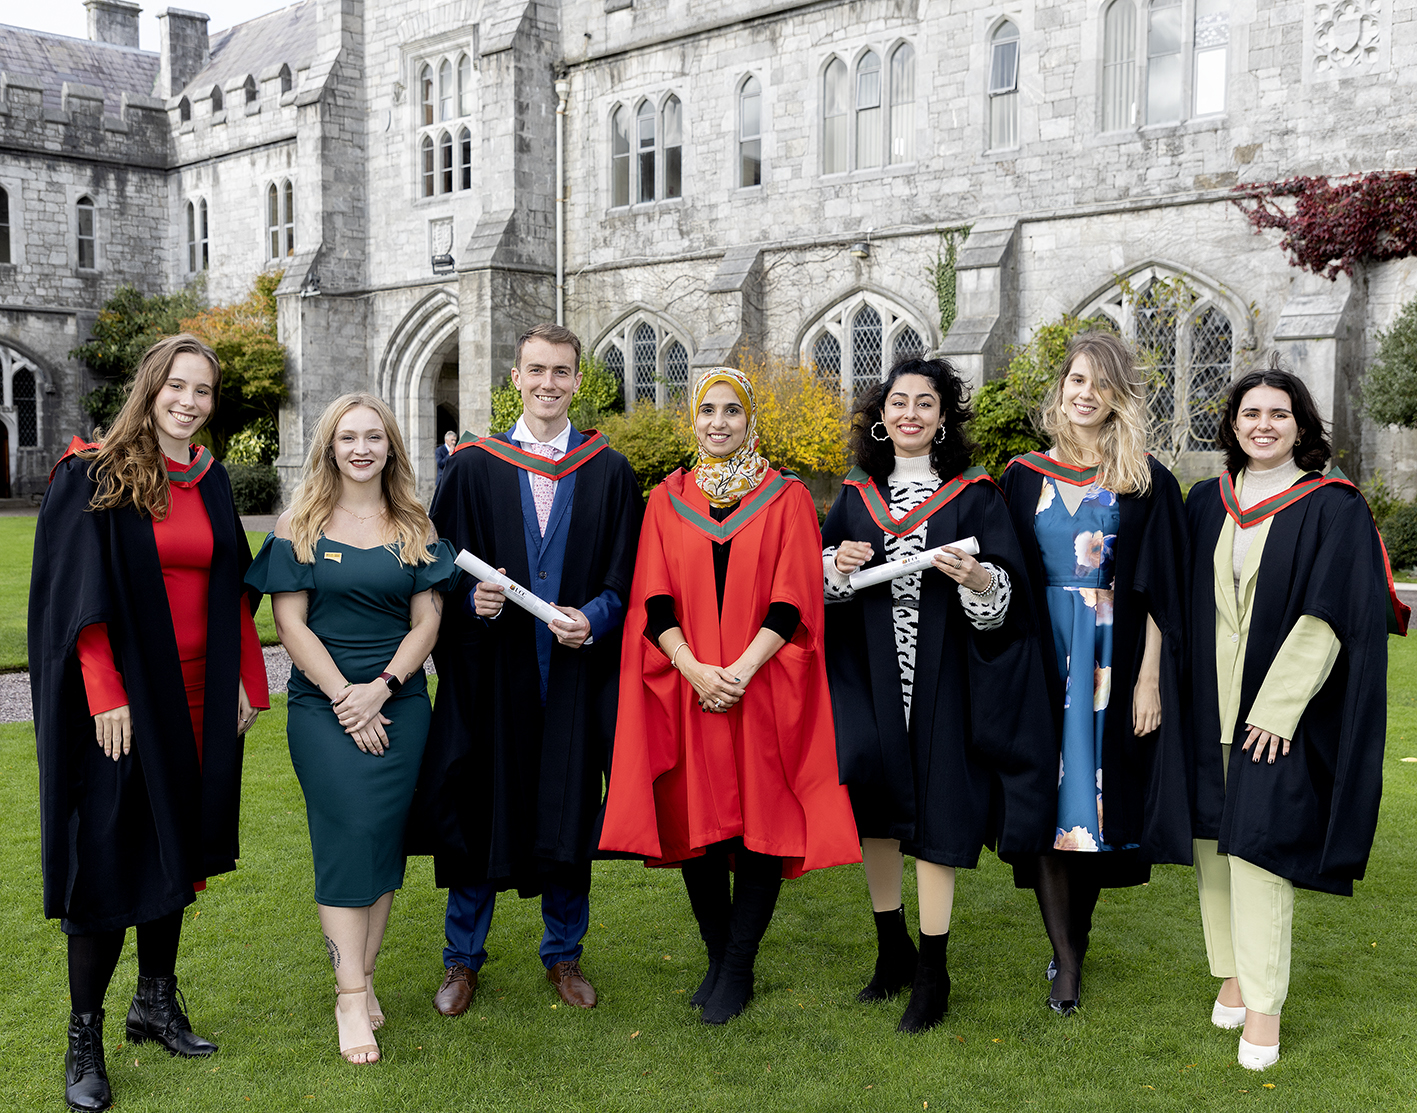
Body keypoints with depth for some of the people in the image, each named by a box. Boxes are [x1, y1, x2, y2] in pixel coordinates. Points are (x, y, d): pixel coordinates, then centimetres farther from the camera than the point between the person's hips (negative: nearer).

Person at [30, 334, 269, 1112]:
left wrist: (245, 680, 8)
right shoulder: (93, 475, -8)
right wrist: (106, 696, -18)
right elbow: (77, 593, -12)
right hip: (119, 695, -5)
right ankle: (85, 1039, 13)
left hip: (195, 696, 6)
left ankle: (156, 1001, 29)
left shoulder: (211, 481, 9)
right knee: (108, 853, 0)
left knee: (174, 844, 14)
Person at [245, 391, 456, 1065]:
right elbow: (290, 620, -4)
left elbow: (426, 621, 4)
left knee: (385, 836, 2)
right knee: (348, 834, -10)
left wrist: (381, 687, -11)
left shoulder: (415, 529, 8)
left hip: (399, 703, 2)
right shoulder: (300, 527, 2)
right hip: (323, 703, -2)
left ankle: (361, 978, 15)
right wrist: (344, 695, -12)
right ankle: (351, 996, -4)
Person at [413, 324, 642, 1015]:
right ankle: (463, 958, 24)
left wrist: (592, 618, -13)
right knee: (477, 810, 6)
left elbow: (626, 577, 4)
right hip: (490, 671, 0)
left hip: (576, 669, 1)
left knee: (569, 814, 8)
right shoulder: (472, 467, 4)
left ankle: (563, 952, 28)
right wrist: (471, 597, -16)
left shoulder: (610, 473, 6)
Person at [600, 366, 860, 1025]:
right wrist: (695, 669, -13)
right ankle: (719, 958, 23)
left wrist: (740, 672, -17)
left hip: (765, 693, -2)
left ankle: (738, 969, 14)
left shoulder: (787, 499, 2)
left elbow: (792, 602, -5)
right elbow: (654, 602, 2)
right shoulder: (667, 501, 8)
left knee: (760, 824, 0)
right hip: (686, 693, 2)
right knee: (696, 822, 5)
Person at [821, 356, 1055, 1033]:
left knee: (934, 815, -1)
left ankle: (932, 973, 12)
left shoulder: (974, 495, 1)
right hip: (868, 675, 3)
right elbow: (819, 582, 12)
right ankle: (893, 950, 24)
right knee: (872, 801, 5)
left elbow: (1011, 591, -3)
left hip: (941, 678, -3)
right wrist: (839, 565, -9)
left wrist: (976, 579, -23)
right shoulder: (856, 497, 9)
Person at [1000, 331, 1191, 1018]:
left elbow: (1159, 591, -1)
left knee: (1096, 796, 5)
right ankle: (1066, 958, 9)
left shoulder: (1146, 483, 2)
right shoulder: (1025, 477, 6)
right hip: (1041, 656, 1)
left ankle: (1075, 937, 25)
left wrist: (1149, 678, -9)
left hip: (1115, 659, -1)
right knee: (1046, 798, -1)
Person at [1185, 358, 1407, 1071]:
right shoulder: (1206, 504, 10)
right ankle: (1232, 971, 22)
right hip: (1207, 705, 5)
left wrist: (1278, 707, -16)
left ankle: (1263, 1005, 2)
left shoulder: (1332, 508, -4)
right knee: (1212, 835, 8)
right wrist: (1177, 686, 3)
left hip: (1280, 707, -4)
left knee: (1258, 845, -7)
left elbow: (1328, 617, -10)